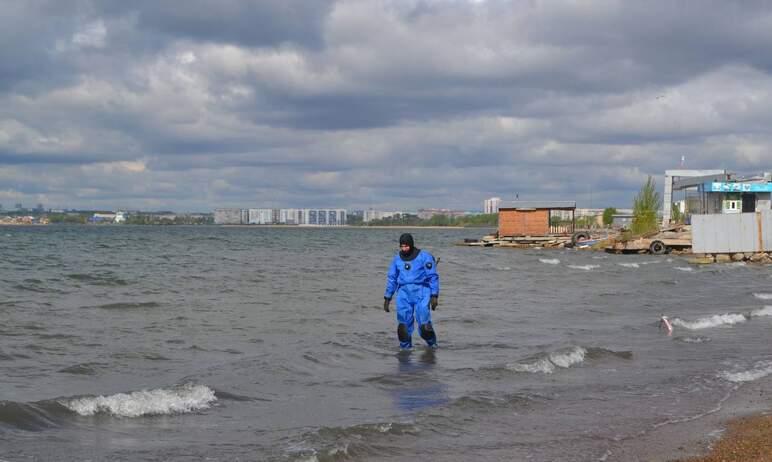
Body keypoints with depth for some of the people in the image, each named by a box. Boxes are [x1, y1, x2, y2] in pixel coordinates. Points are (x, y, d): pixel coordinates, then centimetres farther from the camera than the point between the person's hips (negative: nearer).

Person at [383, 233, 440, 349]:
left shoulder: (424, 256, -2)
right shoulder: (397, 259, 12)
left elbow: (433, 277, -3)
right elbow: (391, 279, 19)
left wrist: (434, 296, -10)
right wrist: (387, 298, 14)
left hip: (421, 292, -4)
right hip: (404, 293, 4)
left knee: (424, 325, -11)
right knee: (404, 324, -4)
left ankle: (433, 345, 13)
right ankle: (405, 348, 9)